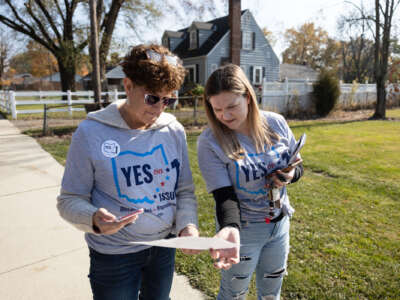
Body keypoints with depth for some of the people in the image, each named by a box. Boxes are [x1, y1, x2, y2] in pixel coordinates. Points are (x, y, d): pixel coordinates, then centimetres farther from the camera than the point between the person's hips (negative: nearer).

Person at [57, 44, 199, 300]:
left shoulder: (174, 130, -5)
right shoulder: (91, 132, -16)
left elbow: (185, 190, 2)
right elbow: (70, 199, -10)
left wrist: (187, 224, -15)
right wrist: (94, 219, -30)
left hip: (165, 245, 4)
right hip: (114, 255, -4)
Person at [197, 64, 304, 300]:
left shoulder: (276, 123, -10)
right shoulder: (210, 142, -22)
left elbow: (297, 165, 3)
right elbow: (224, 195, -23)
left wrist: (290, 175, -19)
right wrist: (230, 228, -41)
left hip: (280, 224, 4)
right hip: (242, 229, -3)